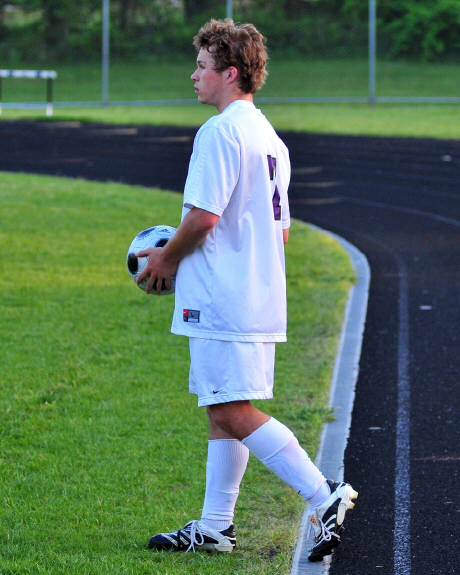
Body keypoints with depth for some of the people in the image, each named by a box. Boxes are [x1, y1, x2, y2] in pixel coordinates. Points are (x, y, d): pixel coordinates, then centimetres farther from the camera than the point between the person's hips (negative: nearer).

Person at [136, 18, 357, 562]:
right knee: (222, 413, 12)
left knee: (234, 414, -9)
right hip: (259, 297, 10)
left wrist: (167, 257, -3)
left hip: (222, 299, -10)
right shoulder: (269, 138, 17)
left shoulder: (219, 132, -13)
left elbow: (204, 215, -21)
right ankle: (214, 527, 16)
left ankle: (325, 497, -12)